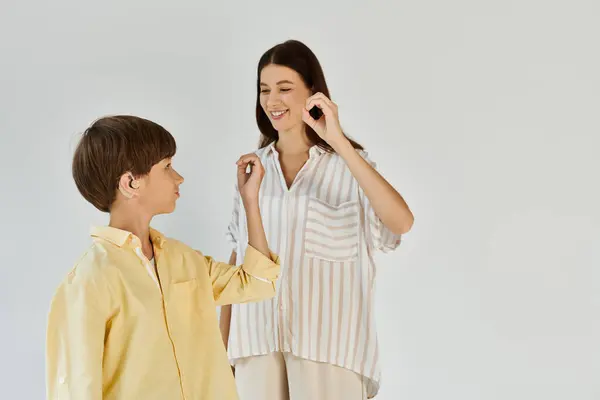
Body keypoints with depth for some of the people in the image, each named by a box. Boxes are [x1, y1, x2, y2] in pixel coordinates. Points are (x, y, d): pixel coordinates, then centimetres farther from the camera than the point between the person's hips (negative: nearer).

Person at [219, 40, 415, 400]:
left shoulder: (347, 165, -4)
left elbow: (402, 222, -22)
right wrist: (222, 336, 12)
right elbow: (239, 254, 14)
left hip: (327, 341, -3)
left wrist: (339, 143, -24)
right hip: (256, 338, 3)